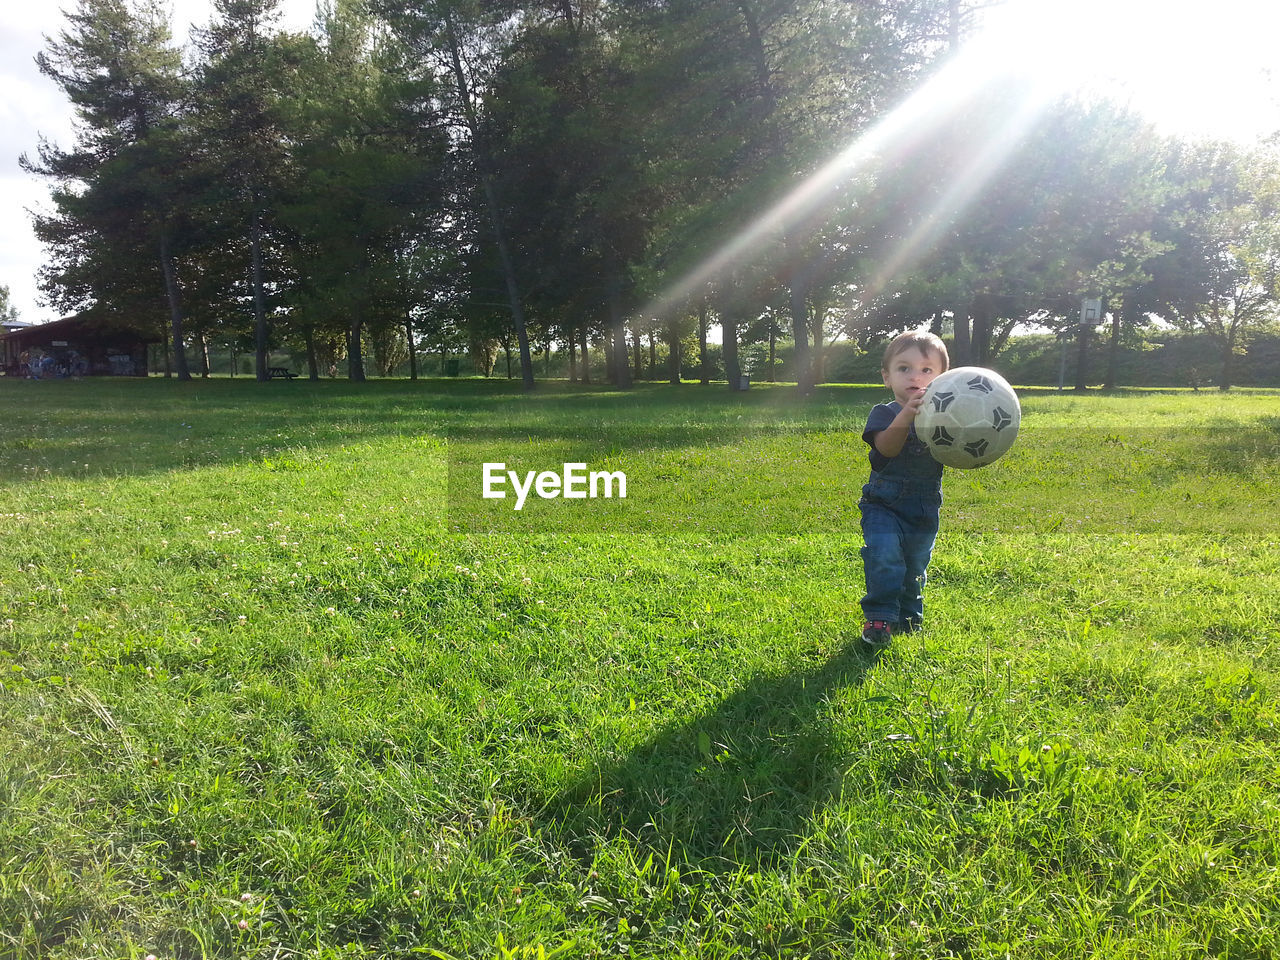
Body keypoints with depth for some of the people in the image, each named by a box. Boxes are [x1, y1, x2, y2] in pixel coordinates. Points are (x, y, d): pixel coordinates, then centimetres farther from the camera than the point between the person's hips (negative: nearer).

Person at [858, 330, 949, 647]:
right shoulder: (884, 414, -8)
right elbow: (886, 446, -30)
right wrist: (905, 417, -47)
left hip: (925, 511, 3)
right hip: (884, 505, -3)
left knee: (915, 568, 16)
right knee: (884, 554, -25)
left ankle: (908, 618, 37)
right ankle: (879, 619, -14)